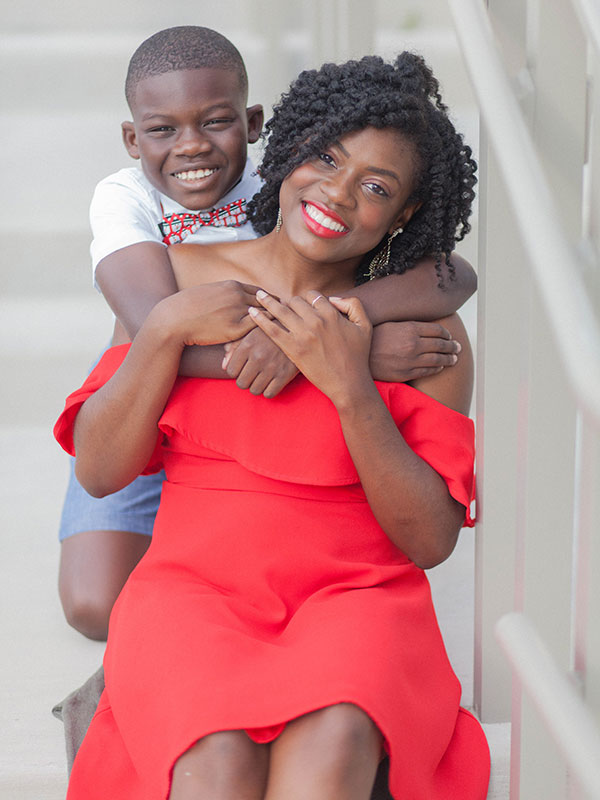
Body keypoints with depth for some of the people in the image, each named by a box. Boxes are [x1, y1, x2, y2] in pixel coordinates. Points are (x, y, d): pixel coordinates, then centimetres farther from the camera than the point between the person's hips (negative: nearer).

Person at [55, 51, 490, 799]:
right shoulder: (180, 275, 5)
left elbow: (430, 539, -5)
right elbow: (99, 471, 2)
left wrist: (350, 386, -16)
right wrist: (164, 329, -12)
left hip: (354, 596, 0)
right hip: (194, 589, 1)